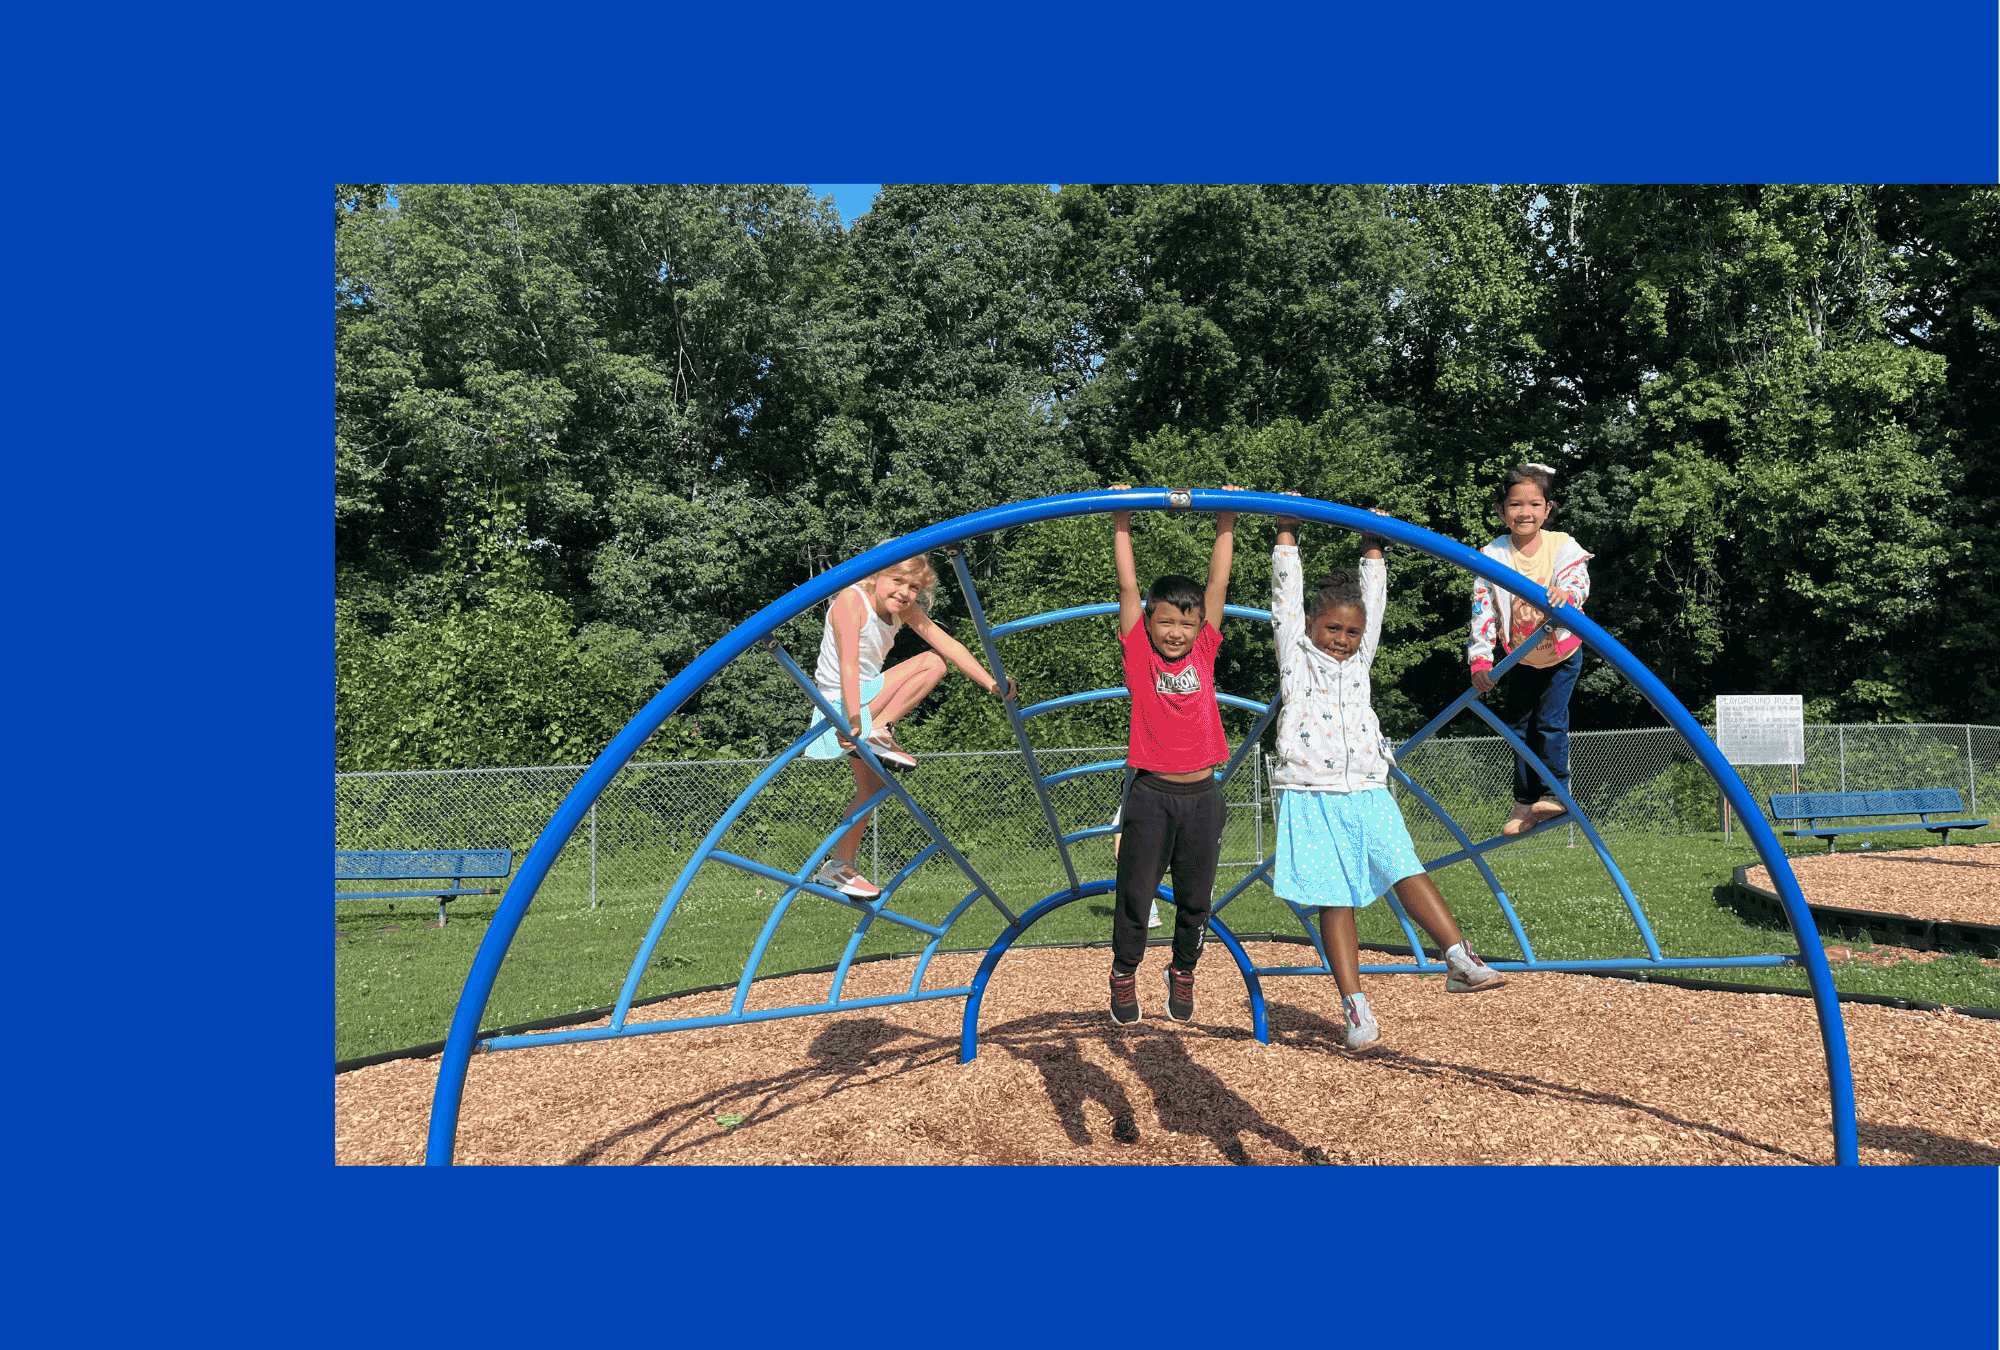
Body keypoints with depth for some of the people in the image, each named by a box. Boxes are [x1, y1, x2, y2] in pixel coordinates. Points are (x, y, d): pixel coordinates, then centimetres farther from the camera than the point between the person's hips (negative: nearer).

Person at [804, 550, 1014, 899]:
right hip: (842, 704, -8)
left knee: (871, 788, 12)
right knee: (932, 663, -15)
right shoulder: (851, 600, -21)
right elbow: (848, 664, -33)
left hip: (868, 698, 8)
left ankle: (838, 867, 21)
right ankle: (877, 734, -18)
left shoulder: (904, 609, 2)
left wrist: (990, 682, -11)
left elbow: (947, 643, -2)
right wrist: (853, 717, -45)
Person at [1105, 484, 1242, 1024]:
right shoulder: (1139, 655, -2)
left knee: (1195, 898, 12)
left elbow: (1218, 584, 3)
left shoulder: (1203, 653, 3)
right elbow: (1128, 587, -5)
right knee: (1135, 893, 4)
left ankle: (1182, 972, 33)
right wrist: (1120, 525, -9)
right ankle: (1124, 973, 25)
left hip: (1202, 795, 2)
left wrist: (1226, 525, 0)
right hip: (1151, 794, -2)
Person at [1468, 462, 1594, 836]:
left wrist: (1565, 593, -56)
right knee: (1520, 726, 8)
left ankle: (1556, 792, 8)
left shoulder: (1562, 546, -17)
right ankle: (1526, 802, 19)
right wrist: (1481, 662, -26)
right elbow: (1482, 611, -18)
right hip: (1521, 658, 3)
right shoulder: (1491, 556, -16)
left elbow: (1579, 581, -30)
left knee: (1550, 720, -10)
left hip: (1563, 652, -2)